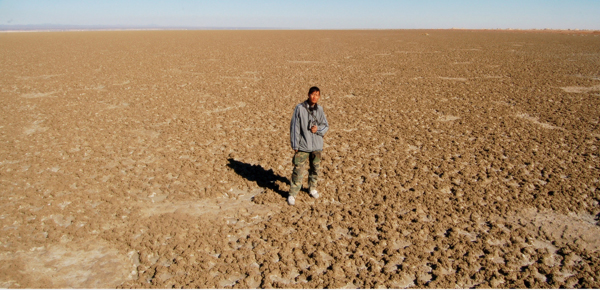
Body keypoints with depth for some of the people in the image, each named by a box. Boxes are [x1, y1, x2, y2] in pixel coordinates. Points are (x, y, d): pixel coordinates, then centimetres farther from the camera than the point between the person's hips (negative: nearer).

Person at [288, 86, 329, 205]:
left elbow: (326, 126, 10)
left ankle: (312, 188, 37)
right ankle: (292, 194, 6)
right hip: (303, 146, -4)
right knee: (298, 171, -4)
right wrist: (295, 145, -8)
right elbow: (294, 127, -6)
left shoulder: (320, 110, 2)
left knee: (315, 169, 16)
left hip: (317, 146, 4)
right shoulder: (300, 108, -7)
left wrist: (318, 129, -13)